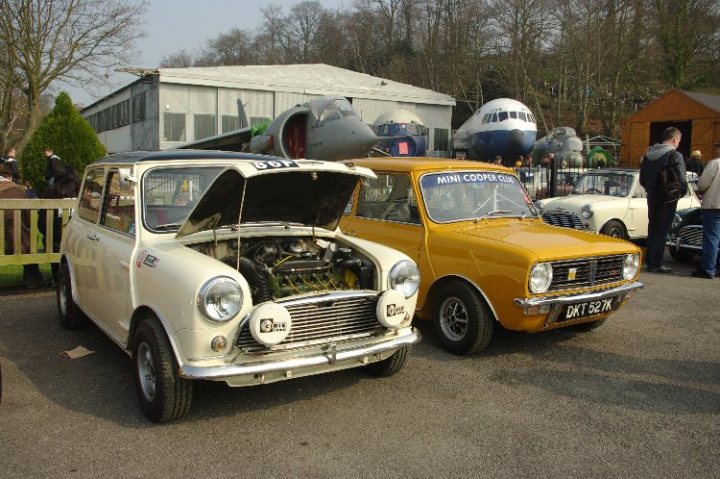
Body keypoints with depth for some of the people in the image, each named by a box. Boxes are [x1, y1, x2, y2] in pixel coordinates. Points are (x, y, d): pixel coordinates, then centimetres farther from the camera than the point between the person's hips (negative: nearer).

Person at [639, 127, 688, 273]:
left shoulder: (648, 154, 7)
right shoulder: (675, 156, -14)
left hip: (652, 197, 6)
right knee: (662, 230, 0)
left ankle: (650, 260, 23)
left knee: (652, 228, 16)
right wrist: (682, 192, 0)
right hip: (667, 199, -6)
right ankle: (655, 263, 2)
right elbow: (681, 180, -18)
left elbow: (642, 178, 13)